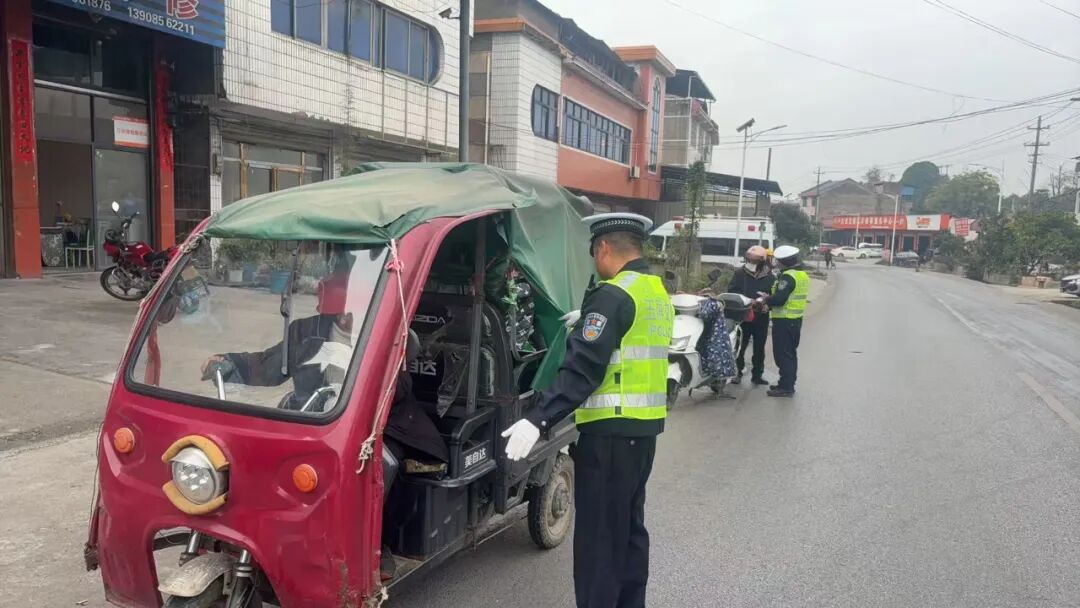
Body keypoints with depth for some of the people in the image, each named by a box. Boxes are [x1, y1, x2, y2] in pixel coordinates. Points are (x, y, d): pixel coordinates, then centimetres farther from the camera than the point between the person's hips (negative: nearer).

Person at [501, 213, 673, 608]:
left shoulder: (612, 295, -16)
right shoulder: (659, 294, 13)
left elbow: (583, 367, -24)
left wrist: (537, 420, -27)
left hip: (611, 430, -10)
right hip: (644, 426, 10)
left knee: (598, 535, -2)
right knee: (630, 525, 19)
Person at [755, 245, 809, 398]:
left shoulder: (788, 276, -18)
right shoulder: (802, 274, 13)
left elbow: (779, 299, -26)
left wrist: (766, 300, -7)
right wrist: (770, 299, 9)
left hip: (784, 321, -10)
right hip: (796, 318, 10)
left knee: (783, 354, -5)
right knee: (790, 353, 17)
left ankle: (786, 387, -4)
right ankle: (788, 384, 25)